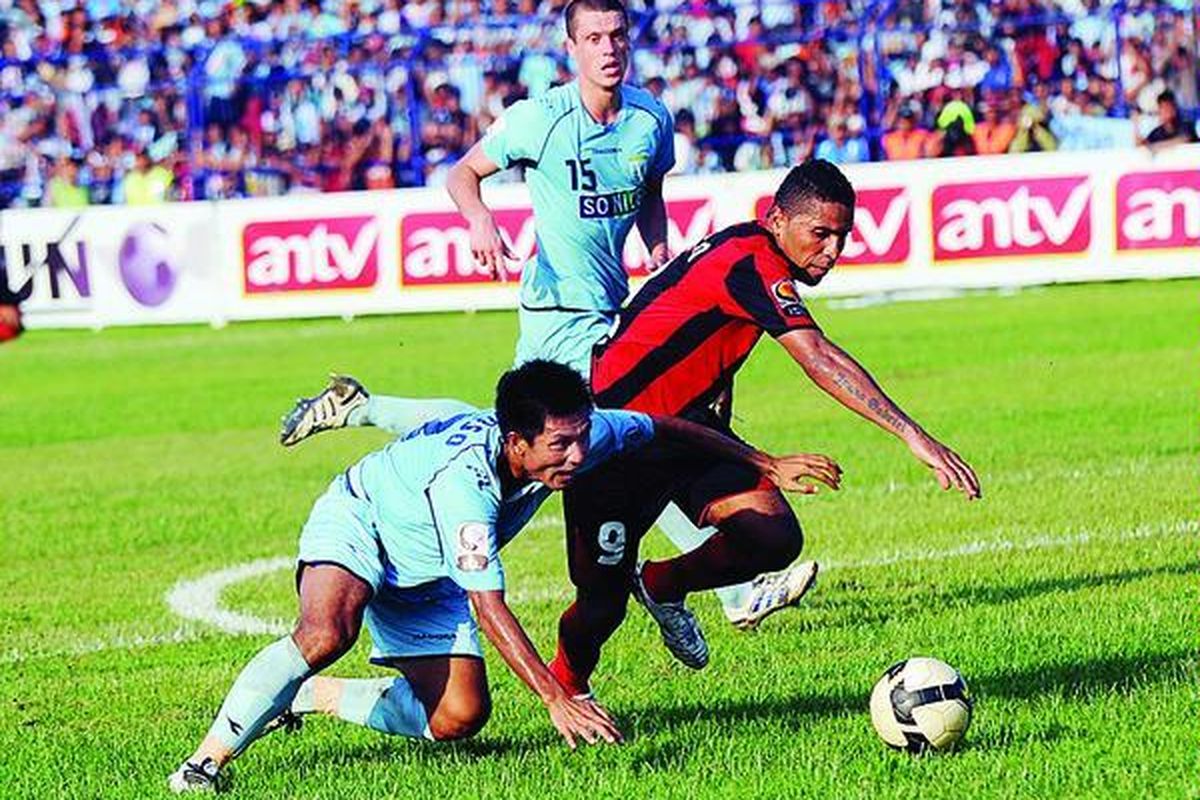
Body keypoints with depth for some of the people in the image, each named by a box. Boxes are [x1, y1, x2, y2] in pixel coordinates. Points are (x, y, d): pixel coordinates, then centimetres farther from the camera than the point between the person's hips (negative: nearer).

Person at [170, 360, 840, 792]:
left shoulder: (578, 433, -23)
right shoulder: (464, 479, -41)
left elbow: (667, 428, -3)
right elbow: (489, 607, -42)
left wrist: (768, 466, 2)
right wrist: (559, 701, -46)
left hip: (424, 574, 7)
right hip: (356, 525, -7)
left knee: (458, 717, -5)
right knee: (325, 635, -37)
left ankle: (314, 697, 13)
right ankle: (209, 759, -28)